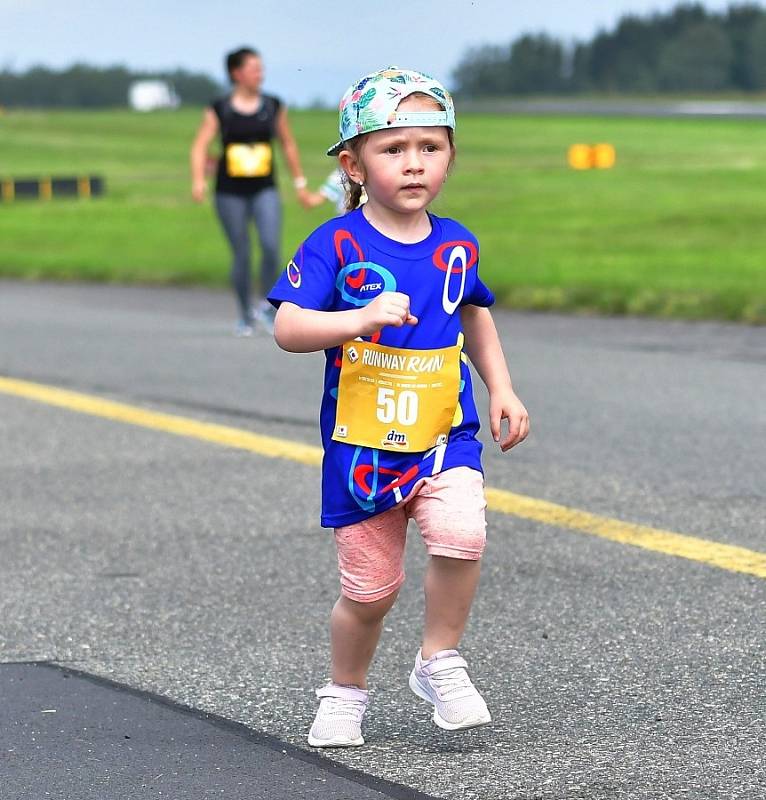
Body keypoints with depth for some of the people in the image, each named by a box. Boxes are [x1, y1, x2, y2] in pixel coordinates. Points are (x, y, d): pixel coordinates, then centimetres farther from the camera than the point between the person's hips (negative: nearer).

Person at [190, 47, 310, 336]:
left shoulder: (273, 106, 6)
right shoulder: (219, 109, -1)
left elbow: (288, 144, 15)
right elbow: (200, 147, -4)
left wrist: (299, 182, 16)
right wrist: (198, 181, -18)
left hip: (264, 190, 1)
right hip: (230, 193, -1)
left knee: (271, 247, -18)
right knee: (241, 255, 3)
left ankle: (265, 306, 1)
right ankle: (245, 315, 19)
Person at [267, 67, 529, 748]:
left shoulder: (456, 245, 4)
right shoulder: (337, 245, -9)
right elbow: (288, 327, -19)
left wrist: (501, 389, 20)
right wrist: (363, 317, -33)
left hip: (445, 435, 2)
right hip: (361, 444, -2)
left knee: (460, 536, -25)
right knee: (370, 587, 4)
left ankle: (440, 661, -3)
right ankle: (346, 691, 32)